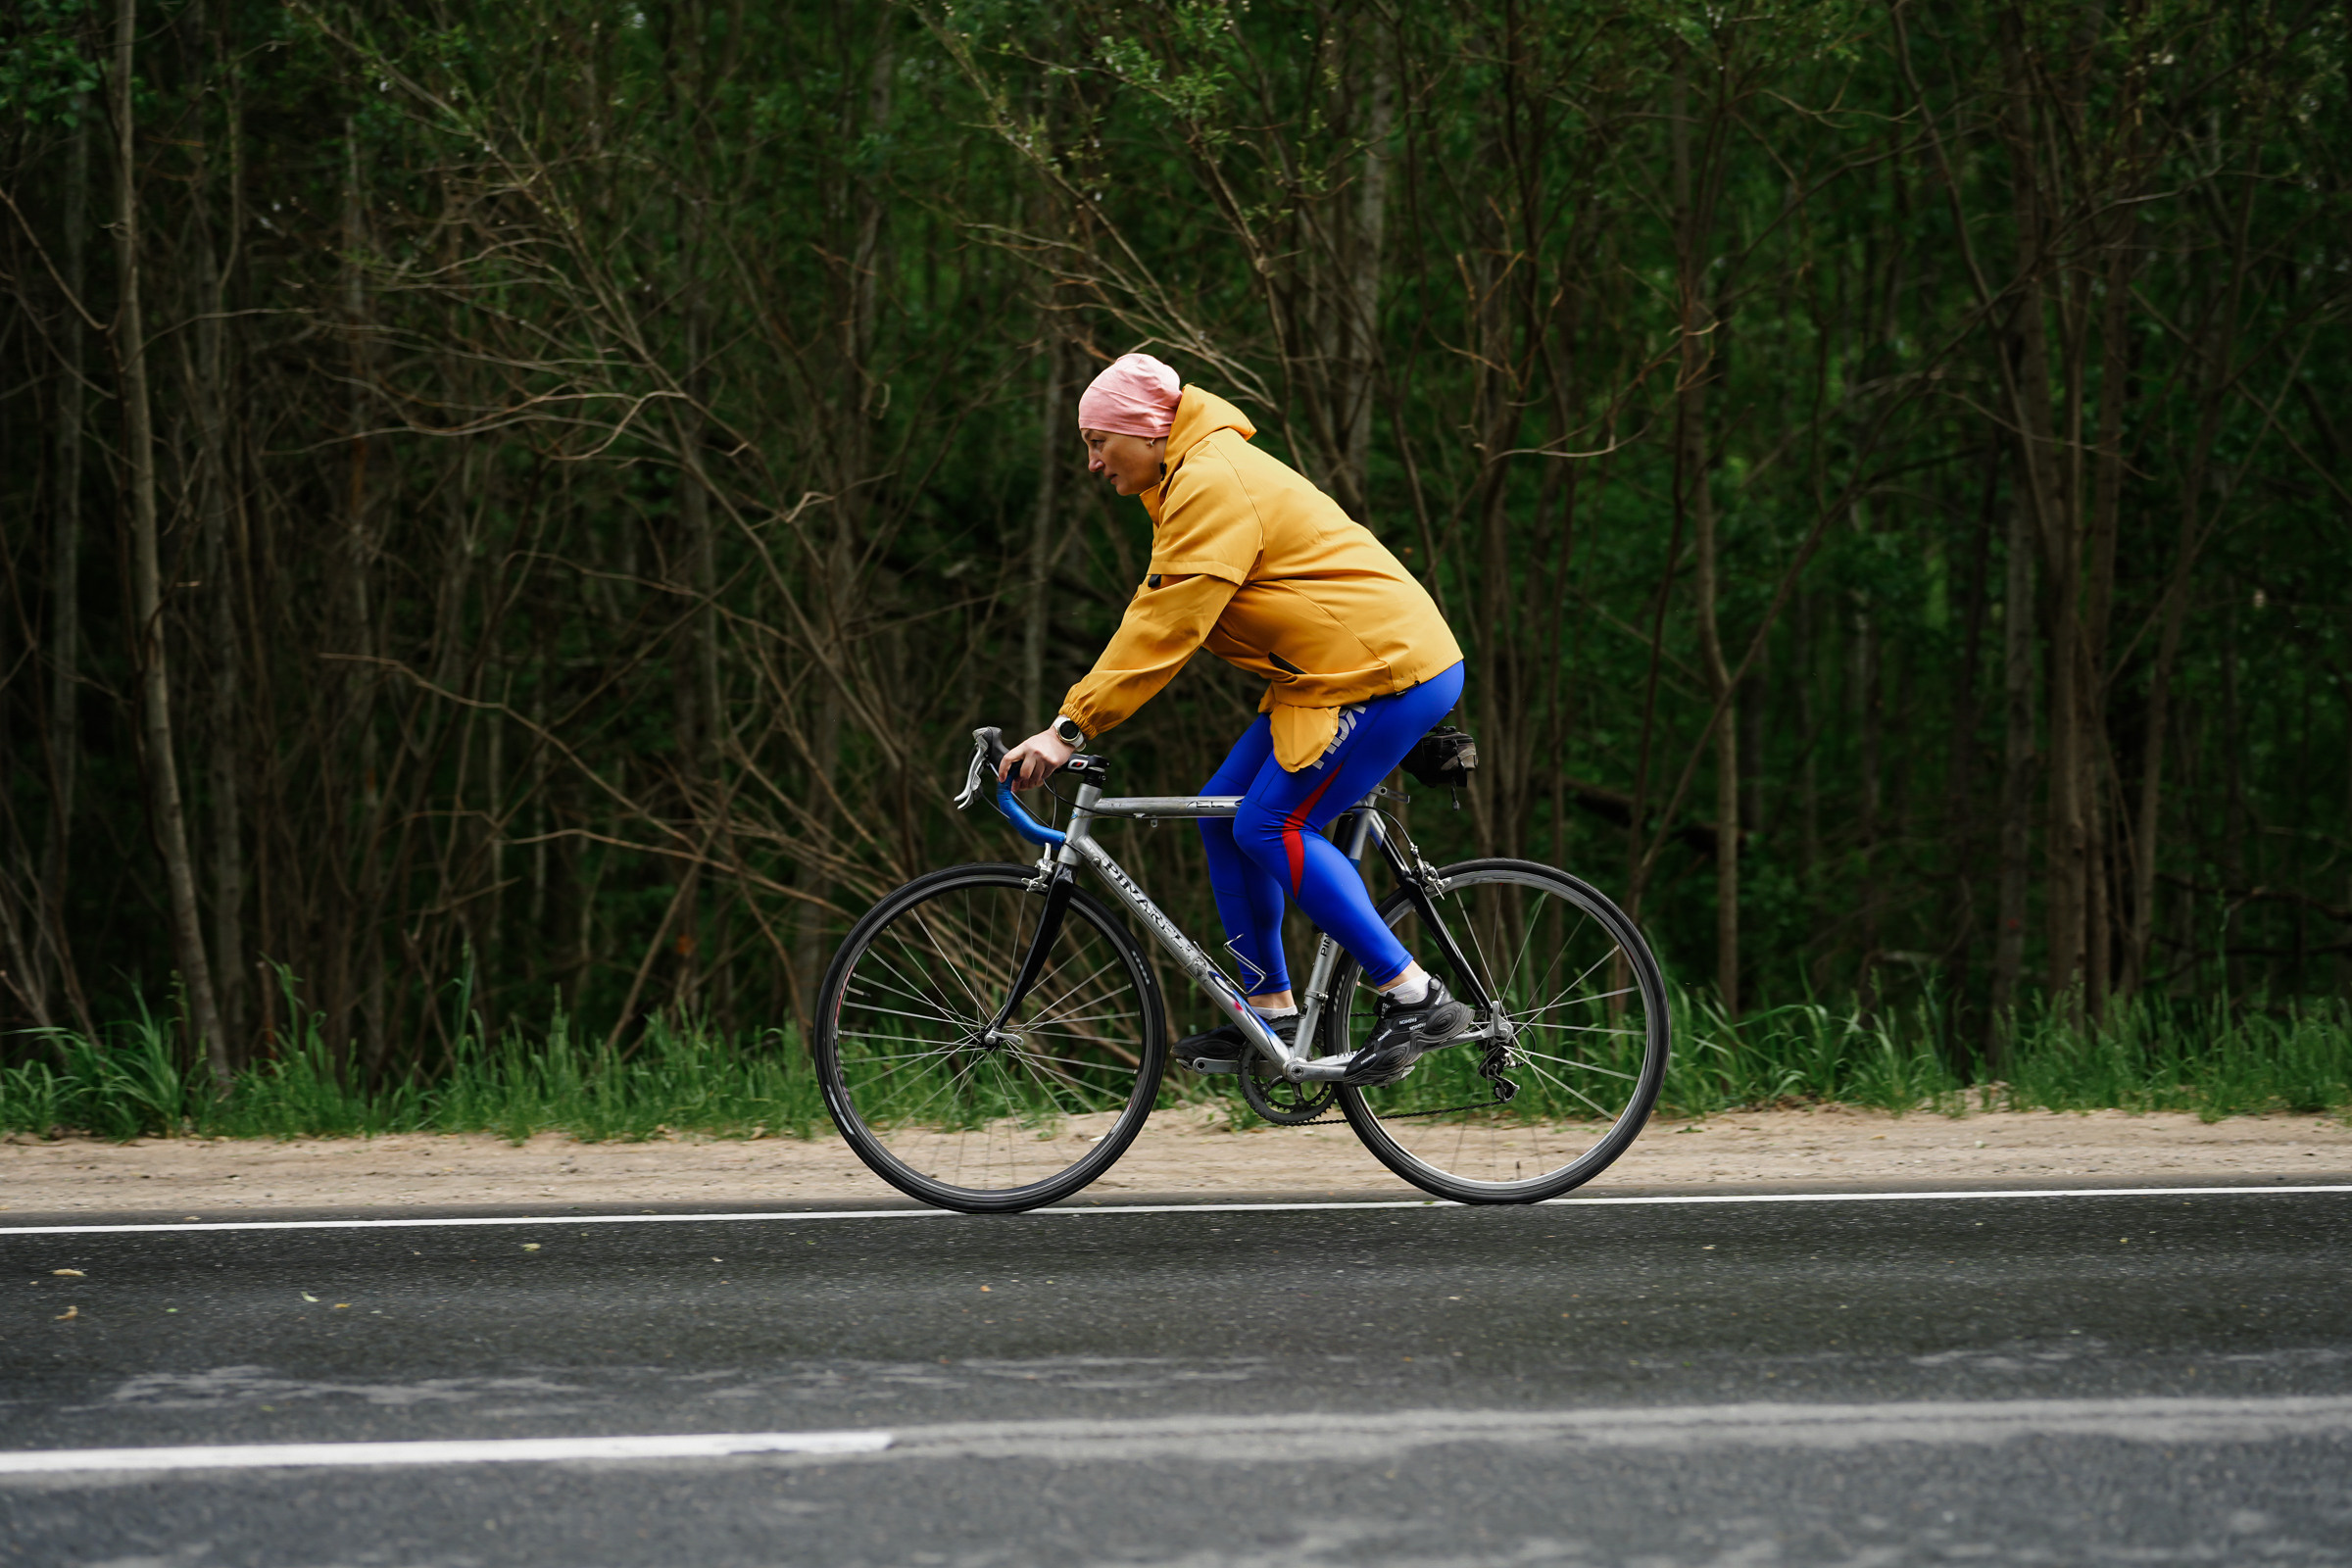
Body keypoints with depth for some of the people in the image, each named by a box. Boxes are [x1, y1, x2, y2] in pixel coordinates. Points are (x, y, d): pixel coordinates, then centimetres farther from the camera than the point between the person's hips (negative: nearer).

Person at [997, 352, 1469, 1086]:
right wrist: (1076, 717, 14)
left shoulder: (1214, 486, -16)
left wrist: (1070, 728, -21)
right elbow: (1154, 618, 21)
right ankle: (1271, 1011, 14)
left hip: (1386, 669, -11)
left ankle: (1415, 999, -10)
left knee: (1271, 827, -13)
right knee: (1224, 812, 9)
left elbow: (1165, 628, -22)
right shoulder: (1194, 482, 18)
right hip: (1335, 674, 11)